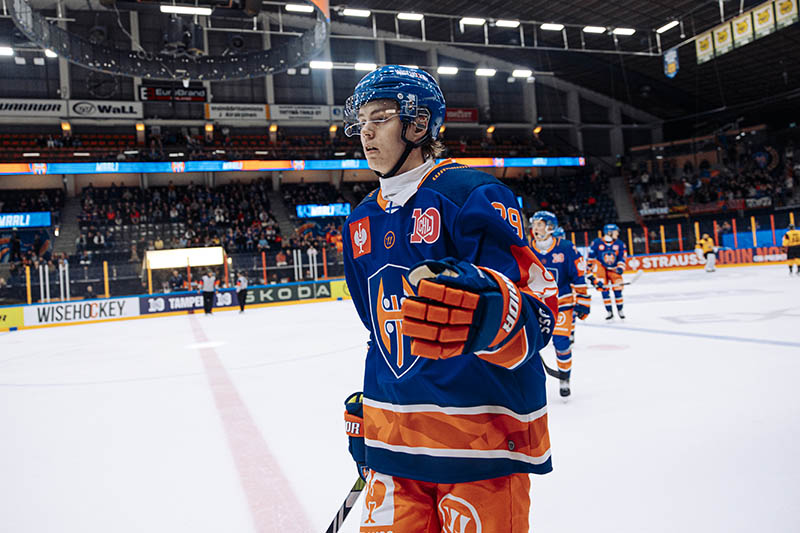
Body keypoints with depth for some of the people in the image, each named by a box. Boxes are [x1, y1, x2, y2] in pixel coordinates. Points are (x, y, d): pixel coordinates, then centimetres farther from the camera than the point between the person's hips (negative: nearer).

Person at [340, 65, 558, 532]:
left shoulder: (475, 195, -12)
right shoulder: (361, 222, 10)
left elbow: (538, 311, -19)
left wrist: (485, 308, -41)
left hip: (481, 441, -6)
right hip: (392, 438, 6)